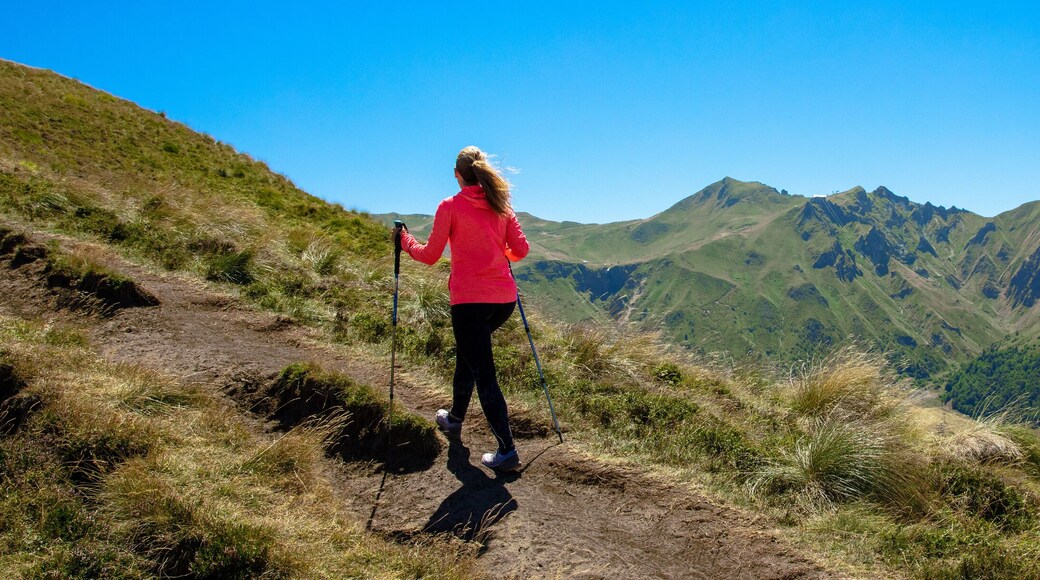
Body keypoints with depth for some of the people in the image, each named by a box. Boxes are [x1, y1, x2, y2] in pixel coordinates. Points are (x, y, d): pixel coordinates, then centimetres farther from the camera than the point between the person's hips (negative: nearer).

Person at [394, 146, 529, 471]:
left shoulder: (450, 206, -4)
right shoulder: (502, 206, 9)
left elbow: (430, 255, -1)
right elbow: (521, 250, 8)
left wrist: (405, 241, 17)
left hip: (469, 300, -6)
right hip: (504, 298, 6)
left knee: (484, 373, -2)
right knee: (468, 355, 27)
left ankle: (507, 451, -5)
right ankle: (455, 419, 43)